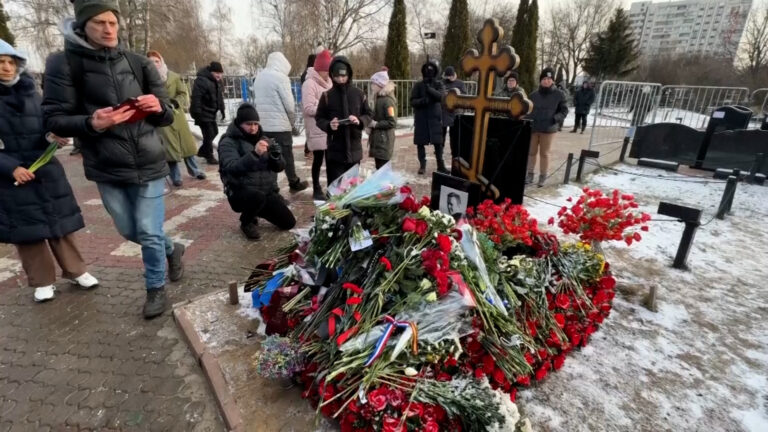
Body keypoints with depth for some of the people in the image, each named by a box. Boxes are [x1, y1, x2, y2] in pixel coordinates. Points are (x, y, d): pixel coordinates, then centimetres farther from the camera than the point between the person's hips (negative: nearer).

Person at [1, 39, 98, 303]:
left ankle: (76, 271, 20)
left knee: (60, 222, 8)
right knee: (27, 228, 6)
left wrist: (54, 136, -11)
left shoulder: (30, 92, 5)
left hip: (45, 170, 3)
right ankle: (42, 281, 19)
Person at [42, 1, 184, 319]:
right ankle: (171, 249, 45)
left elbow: (167, 117, 6)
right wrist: (91, 123, -25)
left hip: (148, 164, 0)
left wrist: (158, 108, -17)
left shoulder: (139, 63, 3)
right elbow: (54, 119, -6)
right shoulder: (63, 63, -3)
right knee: (129, 231, 16)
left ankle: (156, 288, 24)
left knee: (149, 233, 2)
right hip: (107, 170, 1)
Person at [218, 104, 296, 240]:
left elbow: (279, 167, 1)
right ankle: (247, 222, -4)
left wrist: (276, 154, -20)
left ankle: (256, 211, 25)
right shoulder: (229, 142, -8)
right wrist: (254, 154, -37)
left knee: (289, 223, -1)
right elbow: (231, 168, -25)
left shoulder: (263, 139, 8)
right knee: (258, 196, -39)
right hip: (241, 192, -5)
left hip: (268, 190, 5)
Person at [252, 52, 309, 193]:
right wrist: (292, 122, 2)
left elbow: (256, 101, 15)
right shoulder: (281, 77, -11)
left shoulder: (259, 77, 13)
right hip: (280, 125, -7)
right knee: (287, 155, 5)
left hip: (262, 125, 7)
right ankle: (294, 184, 17)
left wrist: (261, 118, 16)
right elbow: (289, 105, -12)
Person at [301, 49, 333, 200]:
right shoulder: (310, 84, -11)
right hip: (317, 130, -7)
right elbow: (308, 108, -17)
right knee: (318, 159, 2)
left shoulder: (328, 82, 13)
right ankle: (316, 189, 14)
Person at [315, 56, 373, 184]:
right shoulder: (327, 96, -2)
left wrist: (360, 121, -15)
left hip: (354, 148, 2)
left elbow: (368, 115, 7)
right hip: (334, 150, -2)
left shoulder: (359, 94, 1)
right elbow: (319, 118, 3)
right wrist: (329, 125, -18)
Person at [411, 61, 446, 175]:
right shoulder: (418, 85, 3)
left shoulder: (439, 84, 5)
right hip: (421, 118, 0)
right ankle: (422, 164, 14)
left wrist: (429, 88, -25)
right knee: (420, 142, 2)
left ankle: (440, 165, 9)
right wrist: (422, 100, -22)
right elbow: (412, 101, -2)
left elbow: (441, 96, -14)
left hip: (435, 117, 0)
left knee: (438, 142, -1)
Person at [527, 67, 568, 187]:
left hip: (548, 129, -2)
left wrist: (555, 118, -16)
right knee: (531, 152, 8)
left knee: (544, 153, 6)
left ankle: (542, 177, 15)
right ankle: (530, 174, 20)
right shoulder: (534, 95, 4)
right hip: (532, 128, 3)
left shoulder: (558, 95, -3)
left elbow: (564, 111, 2)